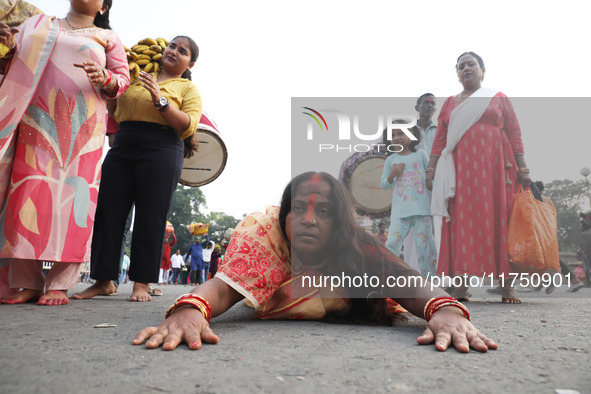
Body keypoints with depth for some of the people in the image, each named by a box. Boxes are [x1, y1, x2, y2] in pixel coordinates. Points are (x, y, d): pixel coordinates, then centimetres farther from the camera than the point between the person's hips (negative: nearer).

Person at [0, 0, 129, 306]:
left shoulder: (107, 38, 17)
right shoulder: (40, 25, 23)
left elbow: (123, 78, 8)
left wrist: (104, 79, -15)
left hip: (83, 125, -2)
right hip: (38, 120, 2)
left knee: (74, 192, -10)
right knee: (29, 190, -6)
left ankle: (59, 284, -6)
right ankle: (28, 283, -1)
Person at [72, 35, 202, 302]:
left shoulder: (188, 89, 11)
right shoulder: (137, 77, 23)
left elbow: (188, 126, -6)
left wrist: (160, 100, -14)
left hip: (161, 152, -4)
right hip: (121, 149, 5)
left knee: (150, 217, -7)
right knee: (108, 211, -1)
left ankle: (141, 284, 1)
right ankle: (104, 280, 8)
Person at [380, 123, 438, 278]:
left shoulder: (421, 155, 9)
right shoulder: (391, 160, 11)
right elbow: (384, 185, 12)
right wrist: (392, 174, -7)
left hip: (422, 208, 0)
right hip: (400, 210, 1)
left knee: (424, 244, 1)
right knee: (392, 243, -11)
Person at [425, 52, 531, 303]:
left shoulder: (499, 98, 14)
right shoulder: (450, 103, 18)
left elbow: (514, 134, 8)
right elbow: (440, 139, 11)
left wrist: (522, 168, 0)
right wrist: (431, 168, 0)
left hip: (495, 168, -1)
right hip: (461, 170, 1)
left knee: (499, 220, -3)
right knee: (463, 222, -4)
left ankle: (506, 287, 1)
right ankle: (461, 287, -4)